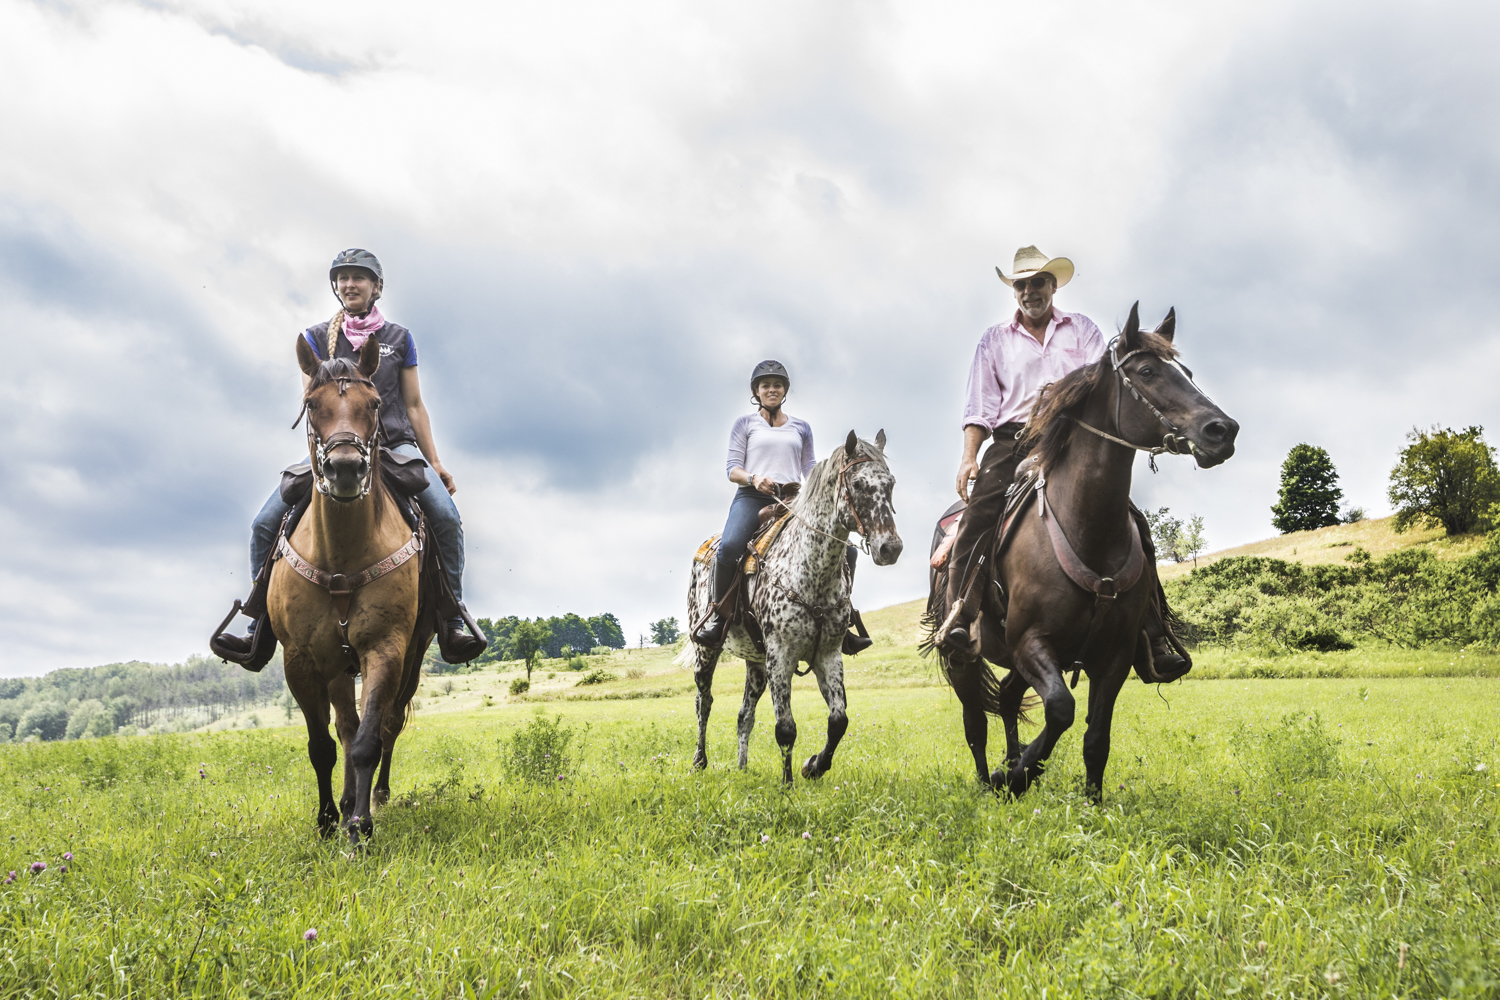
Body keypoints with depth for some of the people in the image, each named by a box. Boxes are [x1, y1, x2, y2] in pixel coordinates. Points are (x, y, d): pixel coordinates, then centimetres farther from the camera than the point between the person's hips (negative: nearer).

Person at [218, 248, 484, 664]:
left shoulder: (399, 338, 12)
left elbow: (414, 406, 12)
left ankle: (451, 626, -20)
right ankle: (262, 626, -1)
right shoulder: (316, 338, 11)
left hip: (393, 445, -1)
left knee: (446, 515, -26)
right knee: (265, 523, -14)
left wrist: (435, 463, 5)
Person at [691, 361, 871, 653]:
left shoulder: (801, 427, 22)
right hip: (752, 497, -3)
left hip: (793, 499, 3)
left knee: (847, 550, -14)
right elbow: (733, 468, 5)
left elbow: (810, 469, 18)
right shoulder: (745, 424, 14)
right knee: (729, 547, -34)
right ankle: (719, 614, -14)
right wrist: (753, 478, -17)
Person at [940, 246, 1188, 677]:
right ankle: (960, 620, -29)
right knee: (977, 517, -27)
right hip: (1013, 443, 0)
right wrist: (969, 456, -3)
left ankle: (1155, 639, -16)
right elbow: (981, 404, 11)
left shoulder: (1082, 329, 18)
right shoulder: (994, 340, 18)